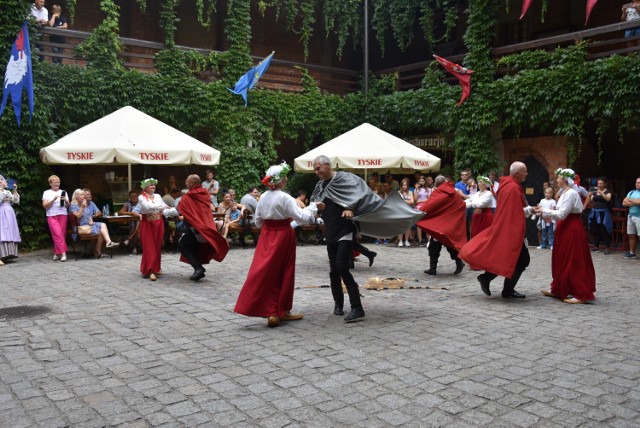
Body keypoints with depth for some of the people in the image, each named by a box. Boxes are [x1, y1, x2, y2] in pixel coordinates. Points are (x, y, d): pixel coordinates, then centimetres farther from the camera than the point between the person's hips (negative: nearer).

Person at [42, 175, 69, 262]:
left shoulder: (63, 192, 15)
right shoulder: (47, 193, 9)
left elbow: (67, 206, 11)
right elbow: (45, 205, -1)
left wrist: (66, 200, -10)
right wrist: (53, 199, -13)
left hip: (63, 215, 3)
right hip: (52, 216, -2)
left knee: (62, 235, -3)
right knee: (58, 234, -14)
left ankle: (57, 253, 6)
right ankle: (63, 253, -15)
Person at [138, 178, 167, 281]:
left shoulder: (158, 196, 10)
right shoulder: (141, 197, -4)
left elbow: (165, 207, 4)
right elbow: (147, 207, -21)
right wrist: (160, 207, -28)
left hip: (158, 223, 5)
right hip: (147, 224, -5)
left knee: (157, 246, 8)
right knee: (149, 247, -6)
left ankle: (156, 268, 21)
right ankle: (150, 271, -7)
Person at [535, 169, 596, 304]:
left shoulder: (571, 193, -16)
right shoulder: (565, 193, 14)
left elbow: (561, 214, -20)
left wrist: (544, 211, -12)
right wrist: (544, 211, 7)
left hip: (572, 230, -10)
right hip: (566, 229, 10)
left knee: (573, 261, -6)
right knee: (561, 260, 15)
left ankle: (581, 294, -2)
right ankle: (558, 289, 24)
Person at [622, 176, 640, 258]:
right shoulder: (631, 192, 14)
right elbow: (624, 203, 6)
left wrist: (630, 200, -3)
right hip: (630, 216, 6)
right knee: (632, 235, 11)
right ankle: (632, 252, 18)